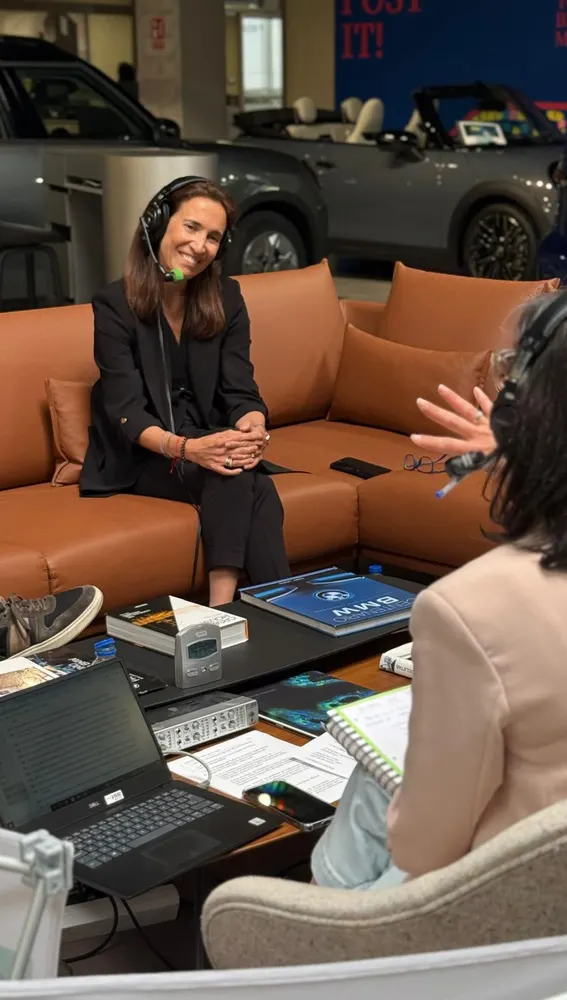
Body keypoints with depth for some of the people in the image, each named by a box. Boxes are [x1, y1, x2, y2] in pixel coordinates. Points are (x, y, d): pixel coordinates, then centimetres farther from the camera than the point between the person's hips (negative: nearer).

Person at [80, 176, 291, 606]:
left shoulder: (226, 297, 2)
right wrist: (185, 448, -38)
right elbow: (127, 411, -18)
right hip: (141, 458, -4)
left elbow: (241, 390, -3)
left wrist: (252, 429, -28)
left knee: (257, 487, -31)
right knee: (235, 478, -33)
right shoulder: (115, 305, -10)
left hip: (210, 442, 4)